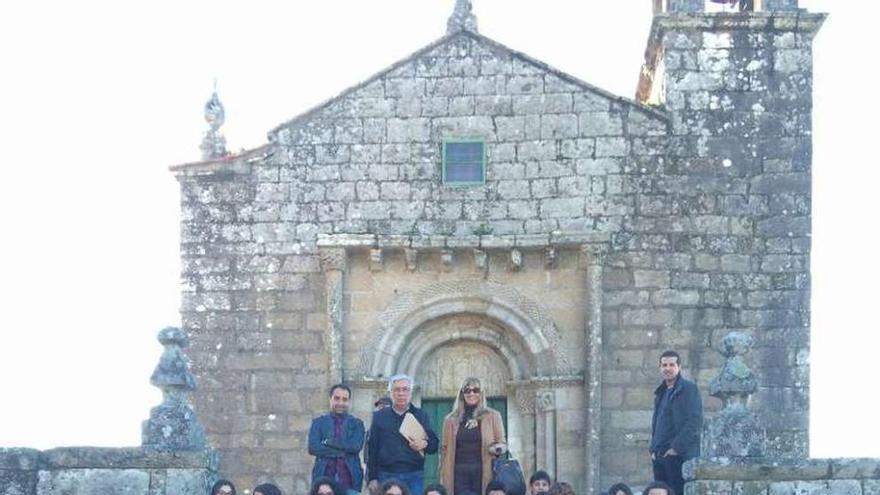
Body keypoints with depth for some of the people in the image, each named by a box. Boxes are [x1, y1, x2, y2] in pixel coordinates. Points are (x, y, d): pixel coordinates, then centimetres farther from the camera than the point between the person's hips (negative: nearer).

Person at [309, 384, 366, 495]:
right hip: (324, 478, 0)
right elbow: (312, 447, -3)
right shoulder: (318, 422, 12)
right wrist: (343, 451, -8)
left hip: (349, 481, 0)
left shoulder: (356, 423, 13)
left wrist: (328, 442, -6)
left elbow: (356, 446, -6)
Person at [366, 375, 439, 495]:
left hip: (414, 477, 0)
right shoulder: (379, 417, 12)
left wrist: (425, 444, -14)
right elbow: (372, 449, 8)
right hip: (386, 476, 0)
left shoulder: (421, 416, 13)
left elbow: (435, 444, 10)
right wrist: (372, 478, 0)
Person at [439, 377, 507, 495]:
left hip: (483, 473, -1)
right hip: (459, 473, 1)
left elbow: (502, 443, 11)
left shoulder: (492, 416, 9)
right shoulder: (451, 419, 12)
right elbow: (444, 448, 11)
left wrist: (498, 448, -14)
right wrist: (442, 479, 4)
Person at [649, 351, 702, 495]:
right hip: (659, 456, 7)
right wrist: (654, 449, 12)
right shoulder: (660, 393, 21)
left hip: (680, 456, -7)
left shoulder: (689, 389, -3)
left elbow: (695, 422, -12)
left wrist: (676, 447, -16)